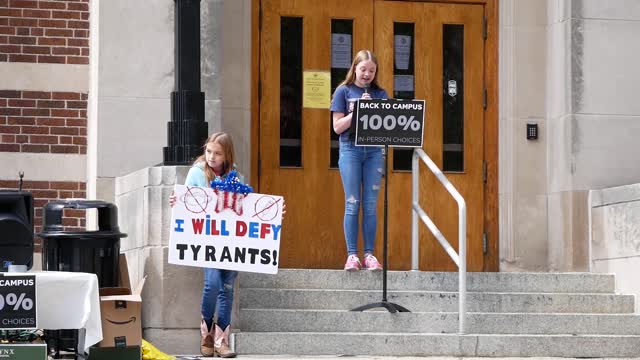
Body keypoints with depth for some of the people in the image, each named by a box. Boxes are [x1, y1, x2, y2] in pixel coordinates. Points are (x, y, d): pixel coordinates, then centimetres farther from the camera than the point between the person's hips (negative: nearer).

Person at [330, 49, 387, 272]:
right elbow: (337, 127, -3)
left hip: (374, 151, 2)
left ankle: (369, 254, 5)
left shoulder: (380, 94, 9)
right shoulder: (344, 92, 3)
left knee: (370, 205, 2)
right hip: (351, 149, -2)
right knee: (352, 204, -2)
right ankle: (352, 255, 0)